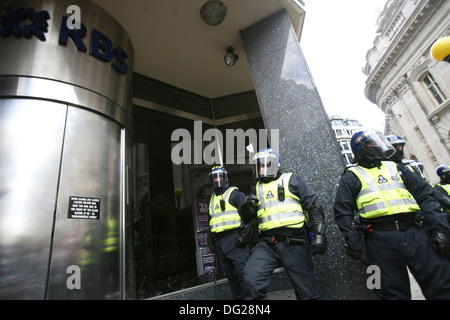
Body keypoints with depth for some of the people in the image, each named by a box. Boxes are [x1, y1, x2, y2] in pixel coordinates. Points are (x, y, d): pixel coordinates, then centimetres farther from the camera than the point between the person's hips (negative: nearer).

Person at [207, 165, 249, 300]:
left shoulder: (235, 194, -2)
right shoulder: (212, 199, 19)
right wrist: (210, 239, 20)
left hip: (234, 238, -7)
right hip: (219, 242, 7)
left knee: (243, 272, -9)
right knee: (230, 274, 13)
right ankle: (238, 297, 25)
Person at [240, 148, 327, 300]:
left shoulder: (292, 180, 6)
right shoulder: (257, 188, 16)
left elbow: (313, 206, 3)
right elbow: (246, 217, 16)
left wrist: (319, 234, -8)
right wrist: (247, 205, -6)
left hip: (294, 243, -2)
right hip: (267, 245, 3)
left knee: (306, 292, 7)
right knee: (251, 278, -17)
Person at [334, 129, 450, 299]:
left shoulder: (396, 168, 18)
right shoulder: (351, 177, 5)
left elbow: (425, 196, 13)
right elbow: (343, 213, 1)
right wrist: (353, 242, -8)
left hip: (416, 233, 4)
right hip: (380, 239, -4)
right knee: (395, 292, 5)